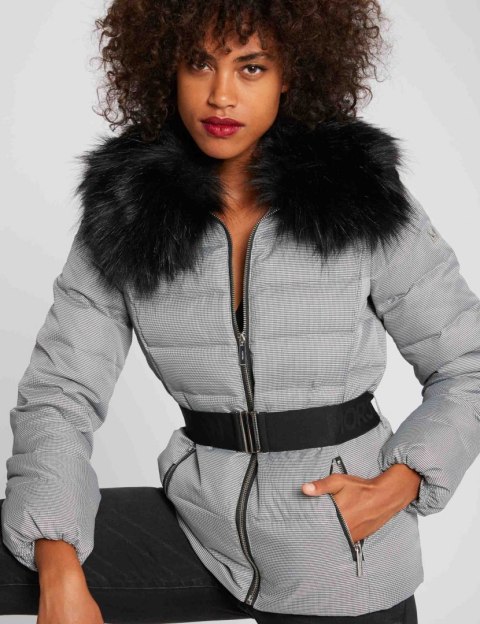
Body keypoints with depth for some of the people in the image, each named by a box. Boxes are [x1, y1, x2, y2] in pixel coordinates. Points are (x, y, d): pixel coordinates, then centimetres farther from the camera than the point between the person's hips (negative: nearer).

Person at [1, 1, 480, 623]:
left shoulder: (365, 201, -10)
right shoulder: (123, 216, -5)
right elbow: (60, 391, -8)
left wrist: (396, 487, -15)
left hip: (347, 552, -1)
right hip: (202, 520, 2)